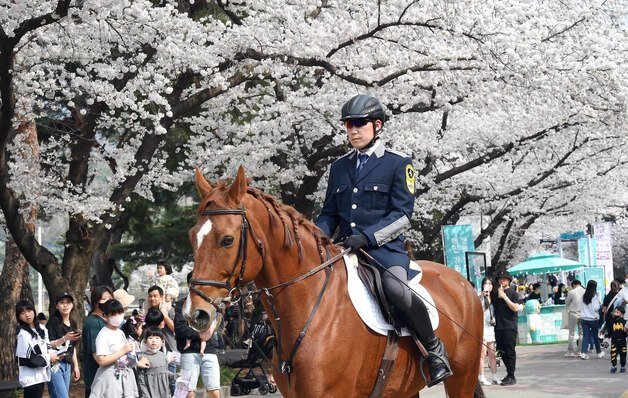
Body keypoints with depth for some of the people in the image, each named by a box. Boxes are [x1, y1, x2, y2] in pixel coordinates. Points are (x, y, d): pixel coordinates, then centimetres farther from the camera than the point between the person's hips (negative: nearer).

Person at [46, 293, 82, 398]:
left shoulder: (73, 323, 14)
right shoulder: (53, 322, -7)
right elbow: (48, 345, -14)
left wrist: (76, 366, 20)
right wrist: (65, 338, -26)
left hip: (67, 365, 7)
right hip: (54, 364, -7)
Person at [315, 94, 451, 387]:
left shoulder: (398, 164, 3)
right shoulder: (338, 168, 18)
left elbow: (402, 215, -6)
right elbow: (329, 215, 20)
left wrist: (366, 237, -20)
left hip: (385, 249, -6)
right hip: (345, 250, 6)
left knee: (394, 288, -35)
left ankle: (434, 349, -13)